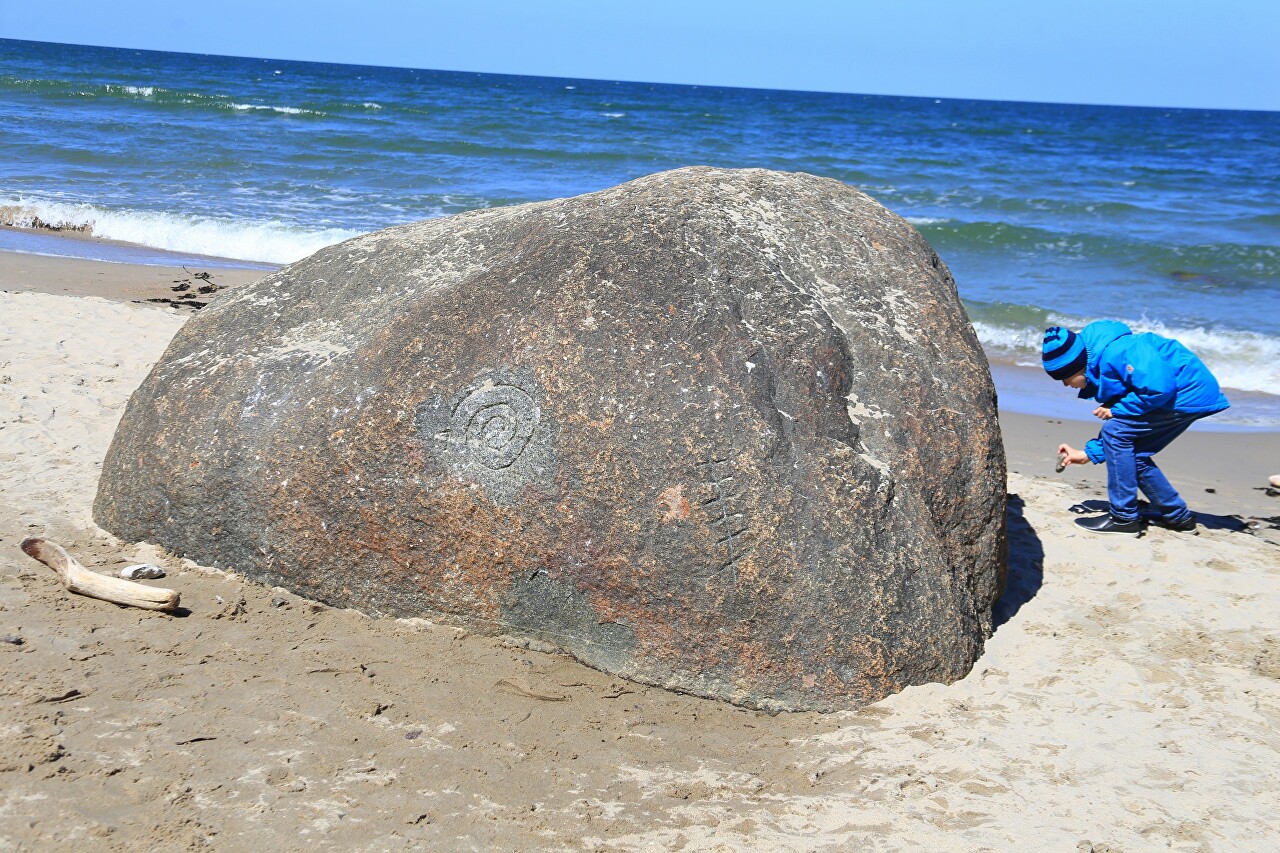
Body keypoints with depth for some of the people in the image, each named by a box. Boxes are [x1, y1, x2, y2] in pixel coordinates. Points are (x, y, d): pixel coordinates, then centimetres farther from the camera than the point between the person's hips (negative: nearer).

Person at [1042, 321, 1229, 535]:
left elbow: (1159, 387, -29)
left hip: (1191, 394, -11)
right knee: (1132, 455, 13)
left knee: (1115, 431, -13)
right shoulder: (1098, 367, 11)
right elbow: (1120, 423, 19)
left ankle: (1124, 518, -7)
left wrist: (1116, 410, -17)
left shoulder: (1114, 352, -23)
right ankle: (1178, 516, 25)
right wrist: (1088, 453, 13)